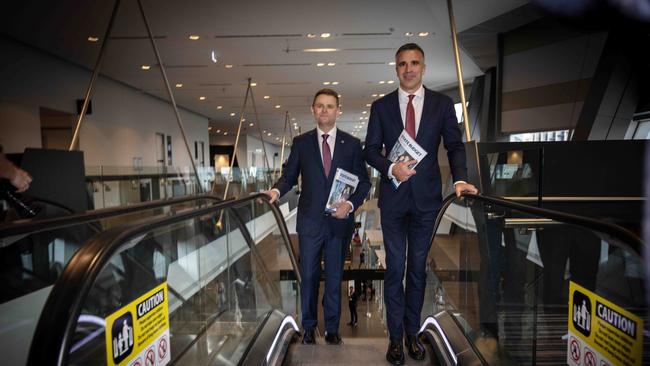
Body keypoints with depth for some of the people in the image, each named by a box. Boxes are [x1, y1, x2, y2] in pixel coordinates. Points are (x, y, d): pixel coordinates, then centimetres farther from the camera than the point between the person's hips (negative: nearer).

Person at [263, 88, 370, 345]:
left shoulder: (352, 144, 3)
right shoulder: (301, 142, 4)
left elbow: (363, 181, 3)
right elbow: (289, 175, 4)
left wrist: (350, 204, -14)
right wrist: (277, 190, -17)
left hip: (339, 221, 0)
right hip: (310, 220, 0)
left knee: (335, 278, 12)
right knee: (308, 277, 10)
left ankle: (332, 329, 29)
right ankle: (309, 327, 28)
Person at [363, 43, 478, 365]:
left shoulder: (442, 104, 4)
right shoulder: (381, 106, 3)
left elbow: (455, 146, 3)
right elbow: (370, 151, 2)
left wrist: (460, 179, -13)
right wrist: (391, 168, -17)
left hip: (426, 196, 1)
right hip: (393, 196, 0)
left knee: (418, 268, 12)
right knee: (395, 268, 5)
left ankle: (412, 333, 28)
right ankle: (396, 337, 19)